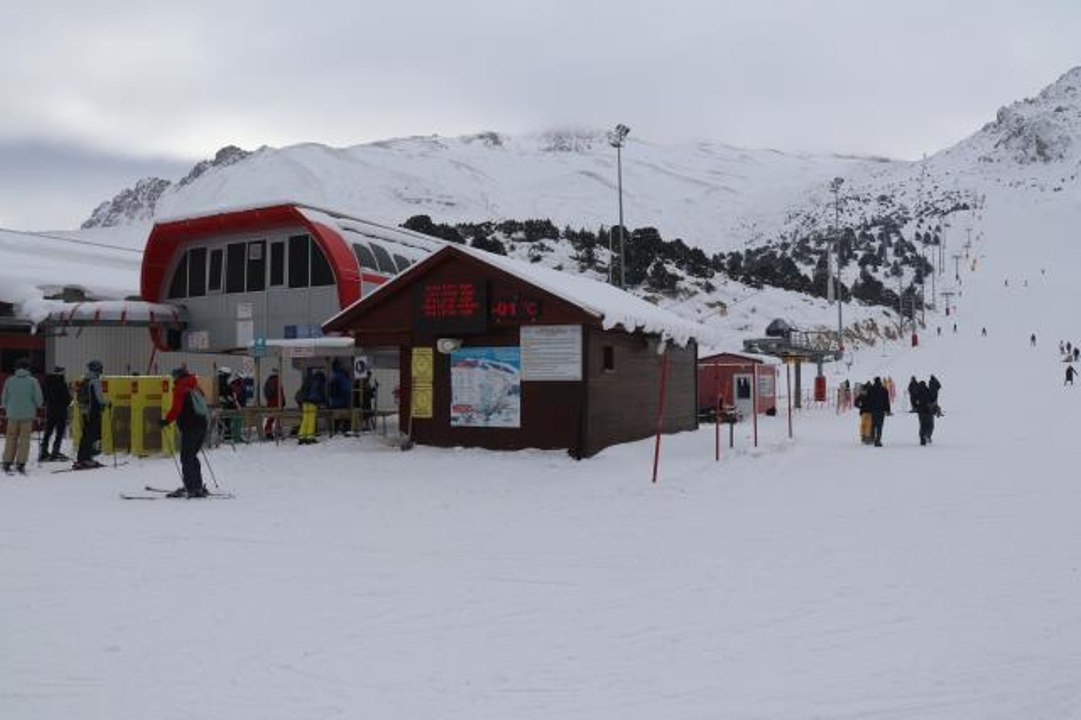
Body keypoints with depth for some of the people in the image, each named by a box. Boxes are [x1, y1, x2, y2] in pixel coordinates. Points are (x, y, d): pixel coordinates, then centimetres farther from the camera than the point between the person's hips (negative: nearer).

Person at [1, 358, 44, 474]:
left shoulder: (10, 380, 1)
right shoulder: (33, 381, -6)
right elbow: (39, 399, -5)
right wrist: (36, 406, 17)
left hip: (12, 414, 2)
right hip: (28, 415, -2)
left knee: (11, 438, 10)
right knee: (24, 439, 3)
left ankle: (7, 463, 10)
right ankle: (20, 464, -1)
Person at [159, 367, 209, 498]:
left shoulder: (180, 389, -5)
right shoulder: (196, 389, 18)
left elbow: (176, 408, -14)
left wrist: (166, 420, -4)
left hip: (189, 428, -8)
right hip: (202, 426, 8)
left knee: (186, 458, -4)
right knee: (192, 456, 18)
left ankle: (192, 488, -9)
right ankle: (197, 486, 21)